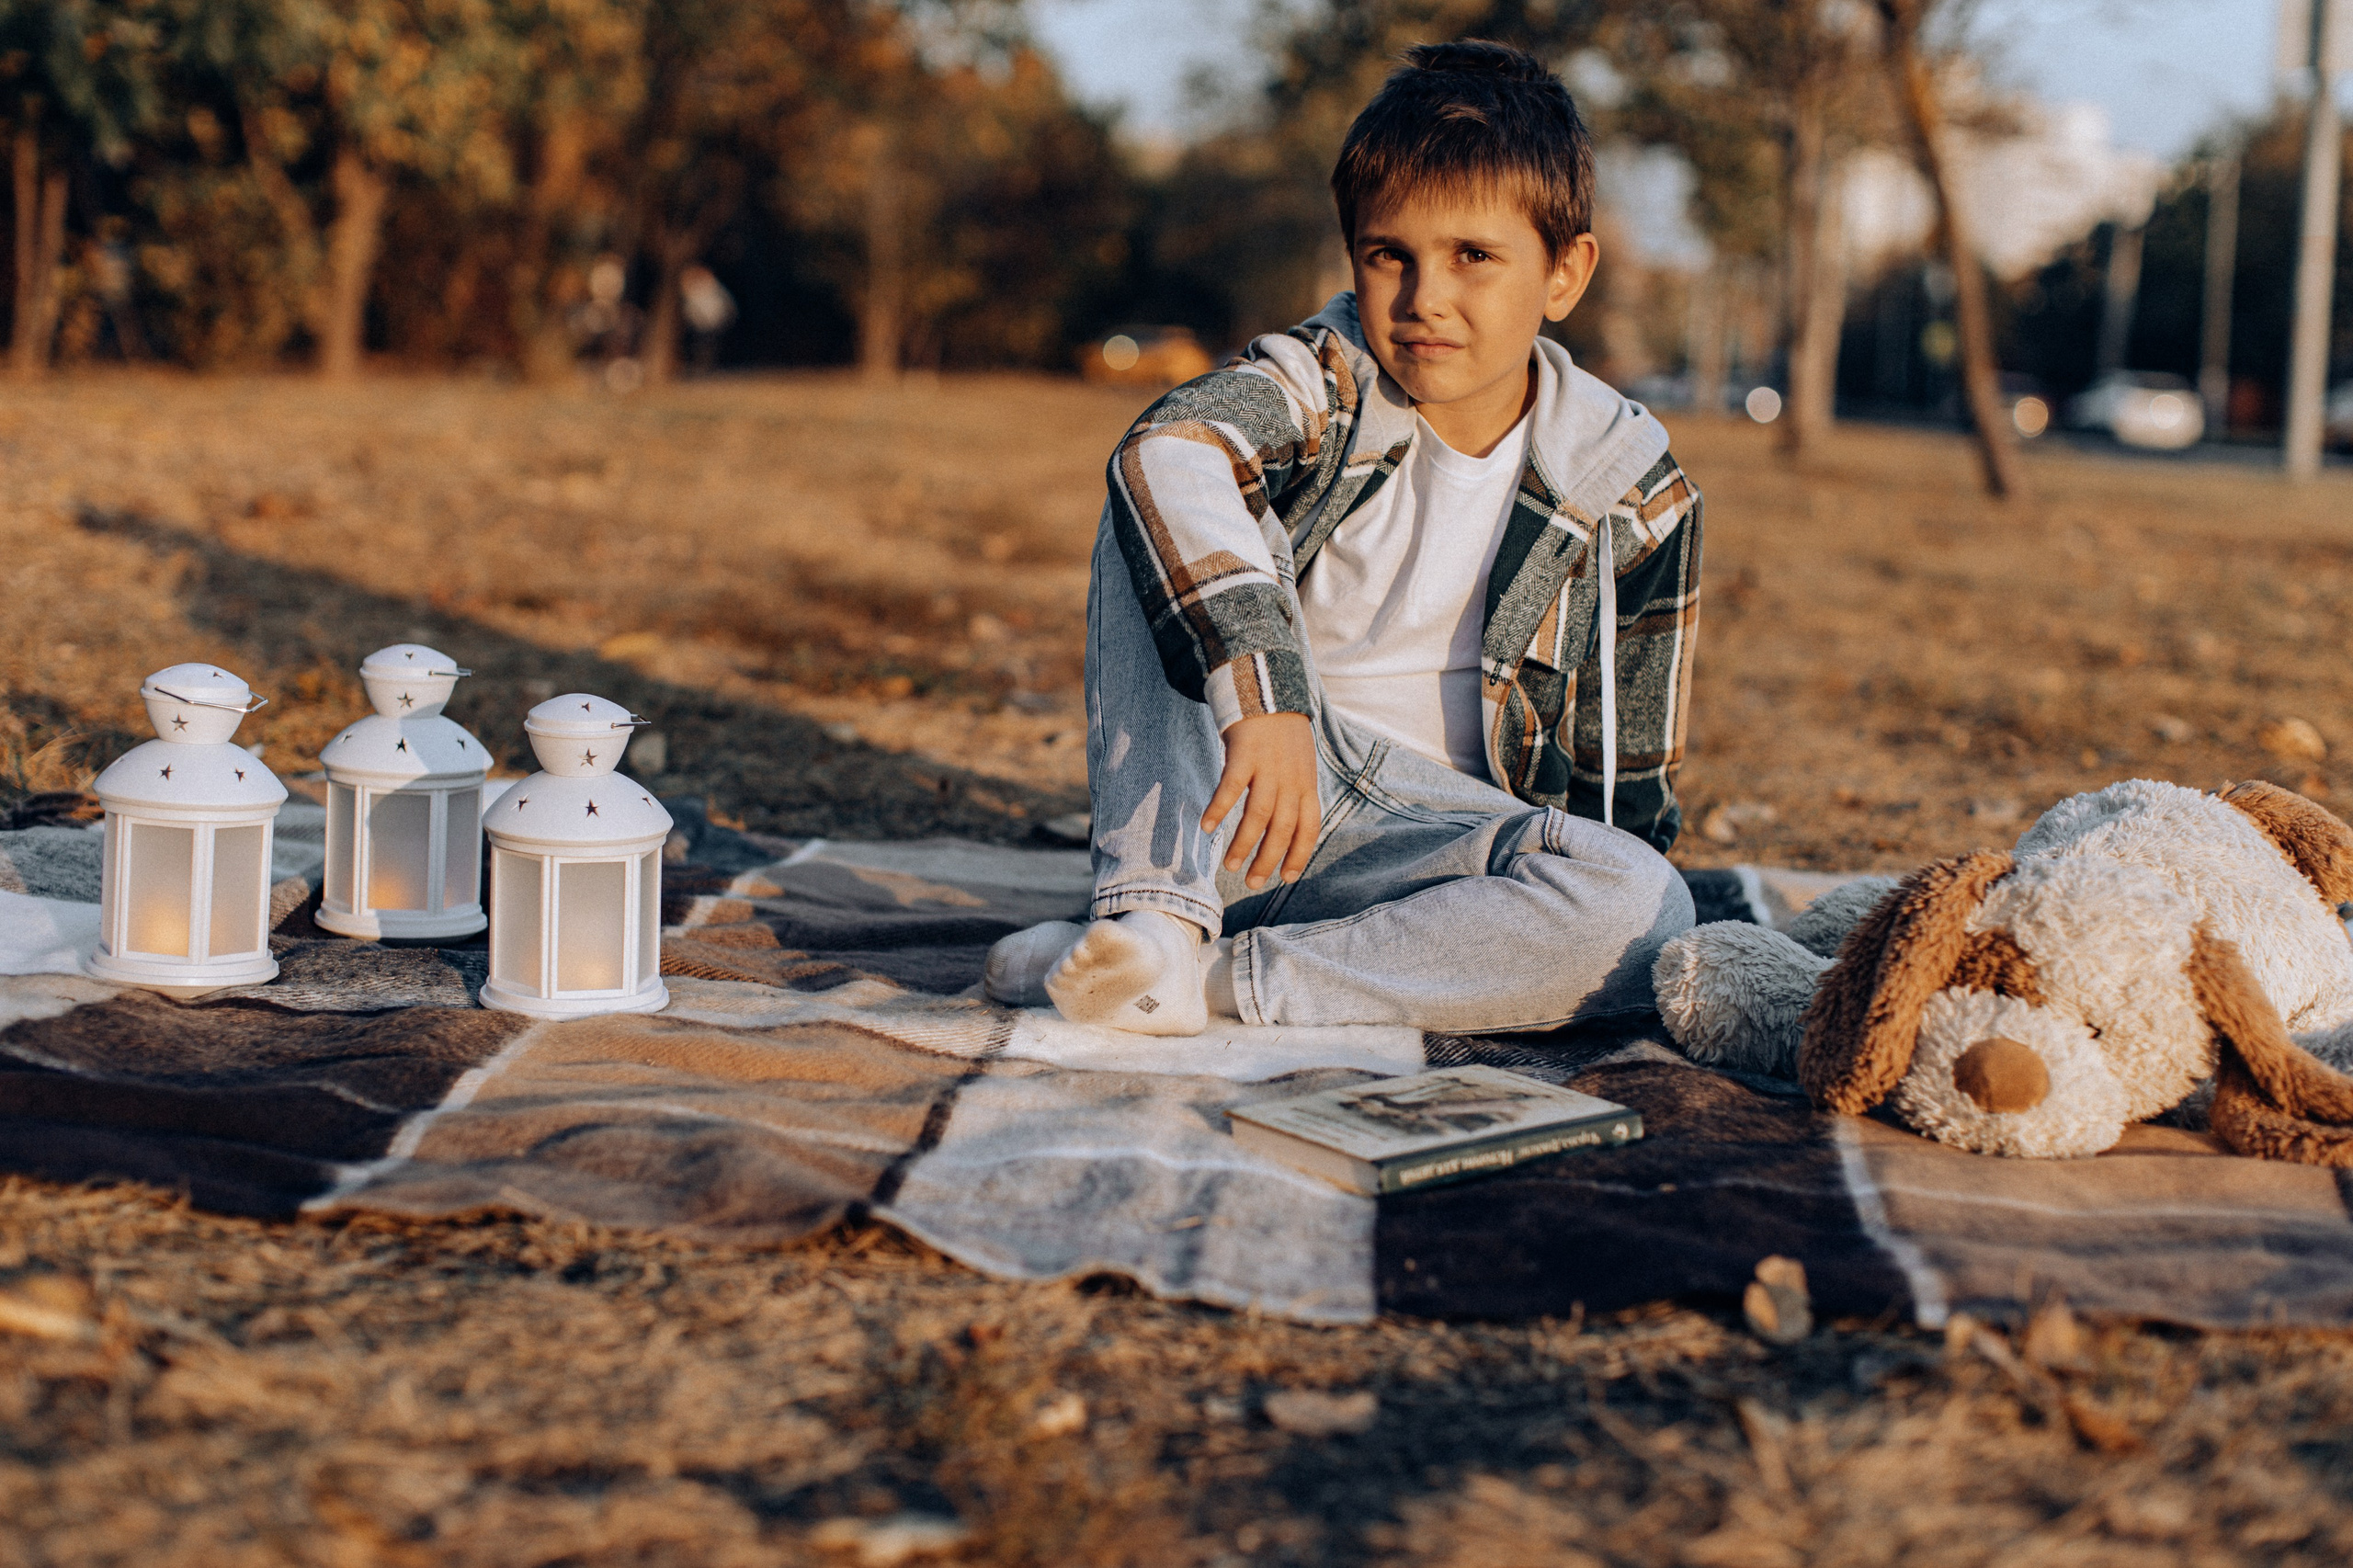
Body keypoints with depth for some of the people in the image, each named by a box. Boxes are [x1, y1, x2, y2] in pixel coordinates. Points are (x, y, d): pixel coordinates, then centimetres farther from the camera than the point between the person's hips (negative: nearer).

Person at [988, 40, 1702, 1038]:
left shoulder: (1630, 495, -2)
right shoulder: (1318, 386, -8)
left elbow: (1629, 772, 8)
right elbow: (1168, 455, -33)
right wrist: (1262, 695, -47)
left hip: (1417, 838, 1)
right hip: (1222, 802, -1)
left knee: (1647, 907, -30)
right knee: (1159, 522, -22)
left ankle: (1207, 981, -30)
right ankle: (1154, 917, -34)